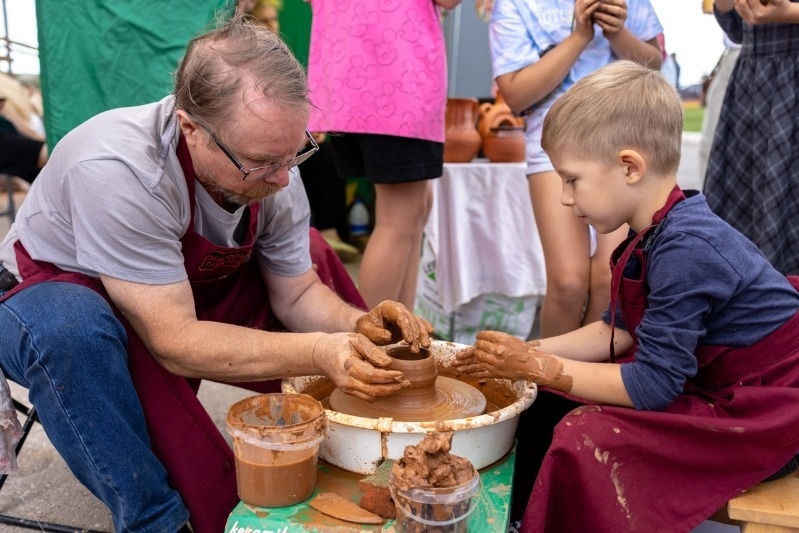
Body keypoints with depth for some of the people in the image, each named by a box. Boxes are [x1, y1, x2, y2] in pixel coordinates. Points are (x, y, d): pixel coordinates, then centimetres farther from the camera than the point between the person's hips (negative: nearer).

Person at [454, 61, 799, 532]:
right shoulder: (656, 234, -1)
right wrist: (527, 352, -6)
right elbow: (618, 331, 5)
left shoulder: (686, 249, -29)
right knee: (548, 402, 3)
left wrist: (538, 367, -20)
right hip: (703, 379, 9)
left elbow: (653, 385, -27)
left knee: (585, 437, -22)